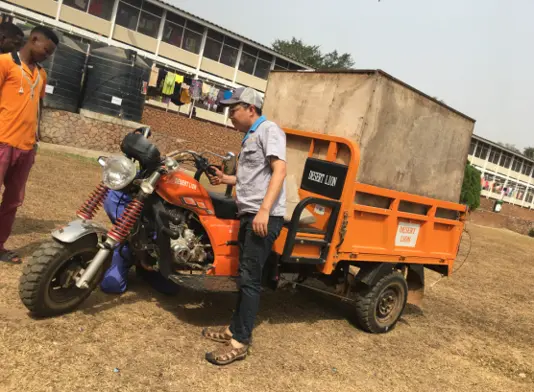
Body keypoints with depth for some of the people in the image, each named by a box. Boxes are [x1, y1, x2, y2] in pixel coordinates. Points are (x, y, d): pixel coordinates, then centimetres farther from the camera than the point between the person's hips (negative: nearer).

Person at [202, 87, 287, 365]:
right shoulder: (250, 137, 23)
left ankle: (240, 342, -2)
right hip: (249, 214, 10)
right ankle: (235, 328, 25)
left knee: (250, 278, -8)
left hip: (264, 216, -10)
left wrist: (264, 210, -27)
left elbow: (279, 170, -18)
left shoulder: (268, 130, -6)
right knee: (245, 275, 15)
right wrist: (225, 179, 18)